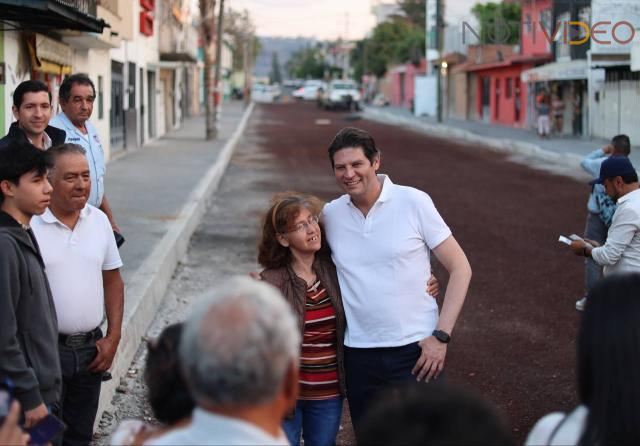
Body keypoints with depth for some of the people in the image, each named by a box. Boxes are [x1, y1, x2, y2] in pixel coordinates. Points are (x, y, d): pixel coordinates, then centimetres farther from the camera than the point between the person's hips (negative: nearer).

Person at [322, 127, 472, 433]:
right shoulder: (329, 215, 3)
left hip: (415, 351, -3)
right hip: (359, 355, 3)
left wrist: (441, 336, -10)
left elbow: (460, 268, -3)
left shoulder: (413, 202, -6)